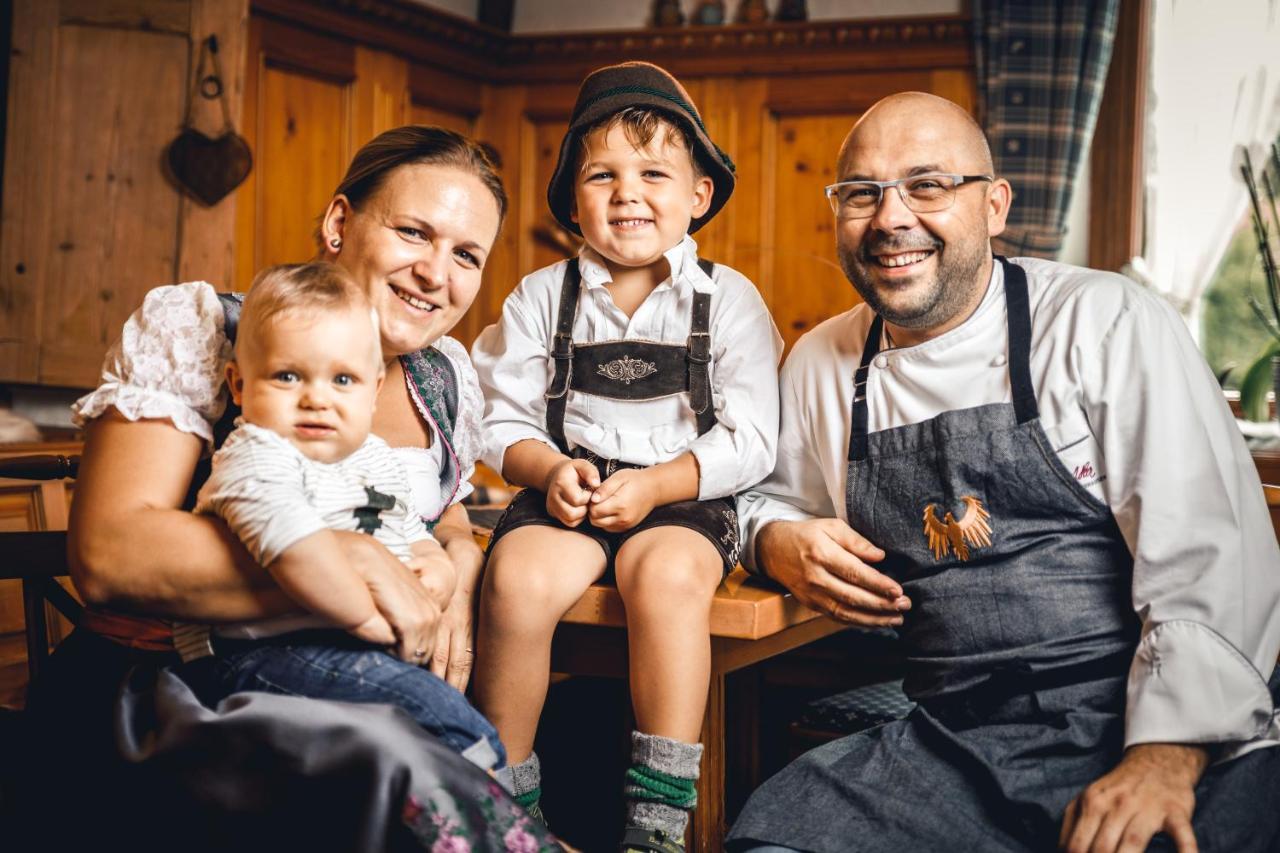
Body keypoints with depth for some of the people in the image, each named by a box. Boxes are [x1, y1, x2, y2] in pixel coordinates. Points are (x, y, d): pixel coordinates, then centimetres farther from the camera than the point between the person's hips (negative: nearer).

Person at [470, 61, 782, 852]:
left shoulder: (729, 299, 3)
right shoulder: (542, 297, 9)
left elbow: (751, 441, -3)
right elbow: (507, 419, 8)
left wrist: (655, 485, -15)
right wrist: (550, 471, -13)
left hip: (684, 494, -1)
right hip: (569, 487, 2)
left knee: (668, 575, -34)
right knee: (518, 578, -29)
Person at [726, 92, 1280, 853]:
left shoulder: (1107, 323, -2)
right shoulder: (821, 364, 13)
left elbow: (1208, 554, -11)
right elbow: (772, 498, 30)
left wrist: (1168, 757, -23)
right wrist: (779, 542, 5)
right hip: (959, 751, 4)